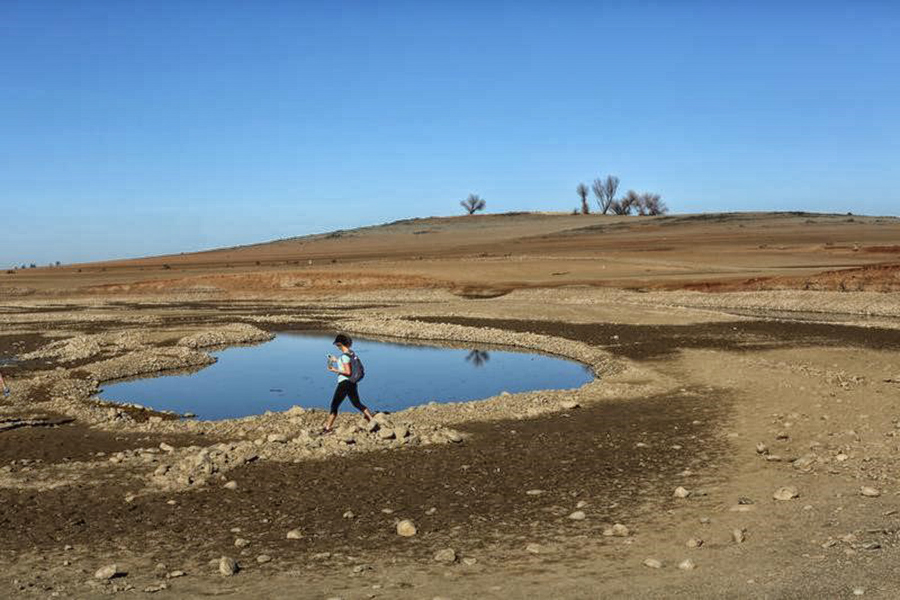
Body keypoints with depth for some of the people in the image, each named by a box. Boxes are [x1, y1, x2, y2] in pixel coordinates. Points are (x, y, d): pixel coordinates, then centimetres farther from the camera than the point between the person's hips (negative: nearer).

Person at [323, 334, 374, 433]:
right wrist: (336, 361, 23)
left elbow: (348, 372, -23)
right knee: (357, 404, 19)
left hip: (344, 383, -9)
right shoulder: (352, 353, 8)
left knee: (334, 405, 0)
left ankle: (327, 428, 4)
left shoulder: (344, 356, -19)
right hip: (352, 383, 9)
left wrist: (335, 370, -15)